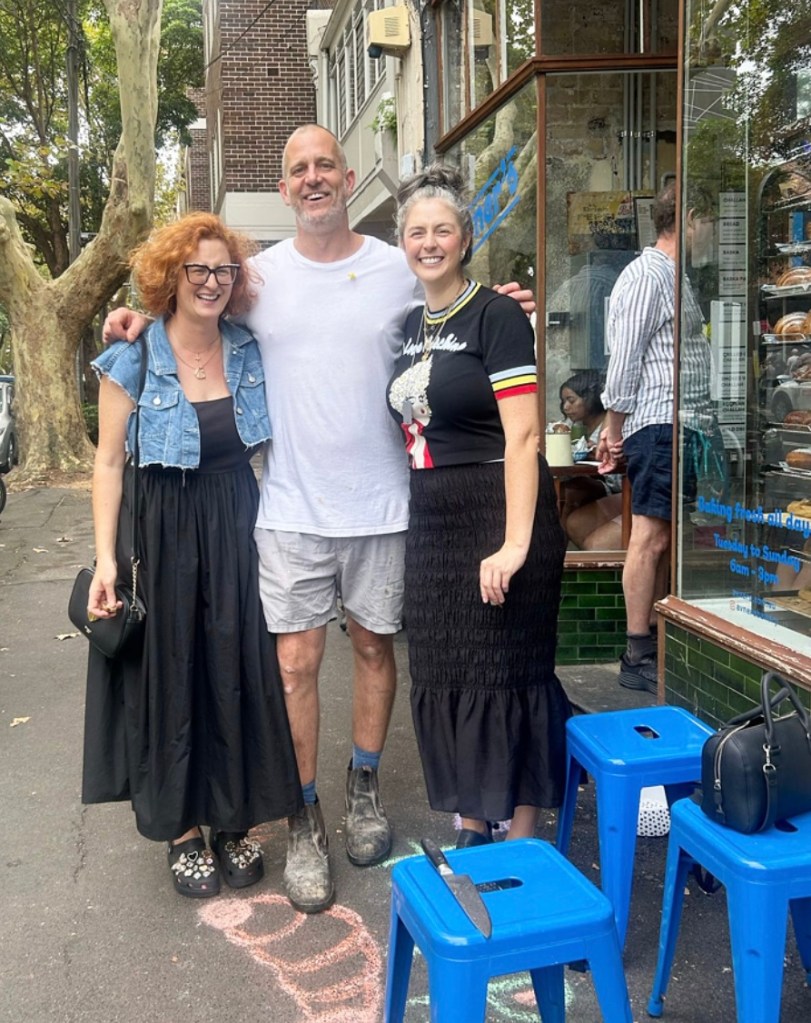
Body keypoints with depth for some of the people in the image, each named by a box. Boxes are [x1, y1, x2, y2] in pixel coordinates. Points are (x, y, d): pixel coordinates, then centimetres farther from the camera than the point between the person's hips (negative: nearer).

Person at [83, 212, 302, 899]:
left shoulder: (249, 352, 4)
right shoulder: (133, 360, -5)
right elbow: (109, 462, -4)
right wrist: (106, 557, -10)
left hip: (236, 529, 3)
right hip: (161, 532, -3)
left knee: (239, 670, 7)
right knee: (169, 673, 6)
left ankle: (236, 820, 25)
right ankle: (183, 829, 23)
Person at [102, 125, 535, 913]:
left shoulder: (400, 270, 2)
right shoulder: (258, 275, 2)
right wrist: (144, 318, -2)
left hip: (381, 501, 1)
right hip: (292, 507, 0)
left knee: (374, 645, 14)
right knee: (295, 662, 0)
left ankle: (363, 785, 36)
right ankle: (304, 821, 18)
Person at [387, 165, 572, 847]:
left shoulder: (495, 316, -9)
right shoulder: (412, 325, 14)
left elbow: (523, 436, -17)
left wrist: (515, 542, -24)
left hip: (497, 520, -7)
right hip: (433, 522, 8)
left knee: (507, 674, 1)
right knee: (445, 678, 12)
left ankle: (521, 843, 17)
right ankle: (471, 831, 28)